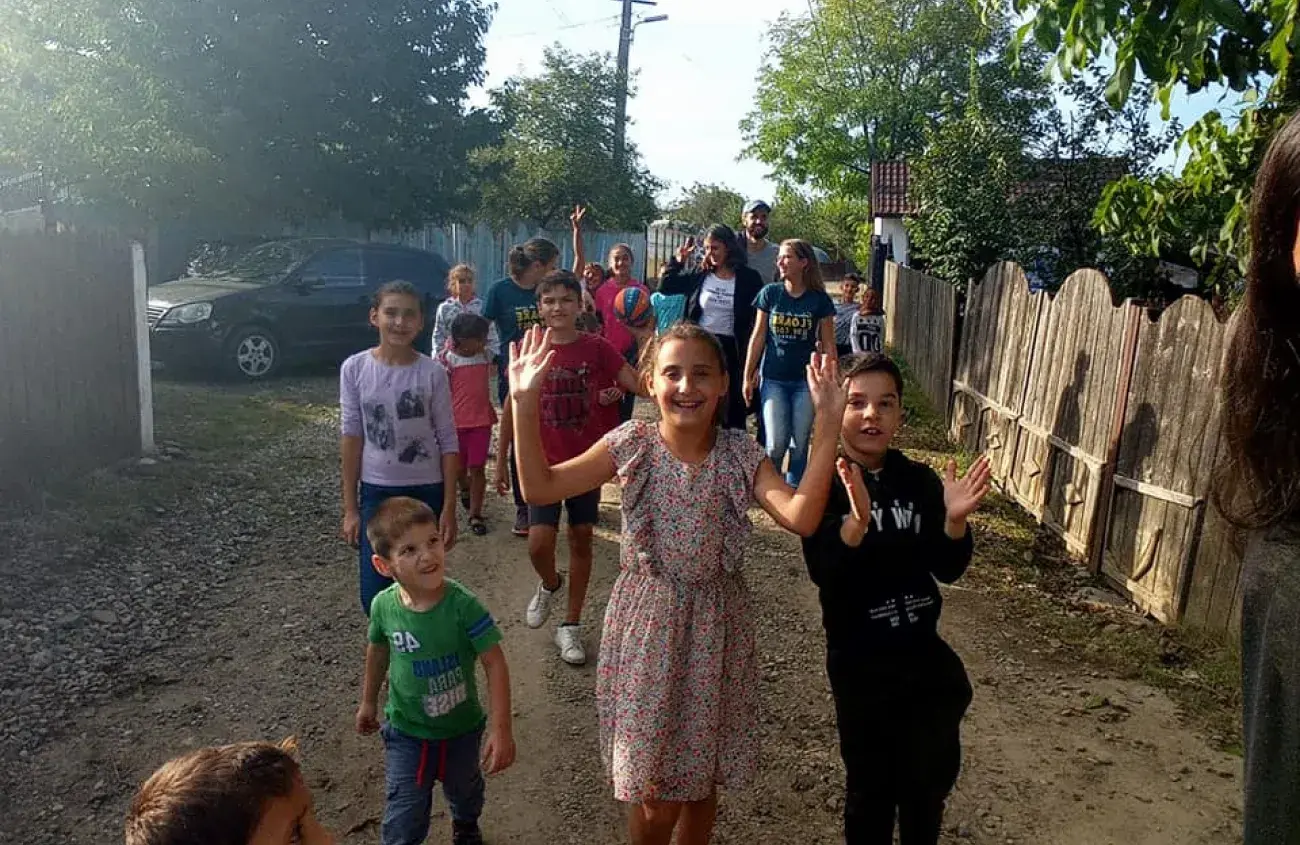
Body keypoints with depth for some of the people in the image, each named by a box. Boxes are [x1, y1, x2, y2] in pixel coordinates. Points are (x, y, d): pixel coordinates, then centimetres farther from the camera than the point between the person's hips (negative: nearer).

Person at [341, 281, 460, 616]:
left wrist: (449, 508, -6)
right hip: (376, 491, 1)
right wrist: (350, 507, 0)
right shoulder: (354, 369, -5)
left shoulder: (433, 373, -8)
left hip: (426, 490, -1)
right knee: (375, 598, 1)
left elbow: (448, 442, -4)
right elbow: (352, 437, 0)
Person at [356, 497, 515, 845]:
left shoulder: (463, 605, -29)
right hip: (406, 732, 0)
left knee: (465, 792, 28)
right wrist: (369, 702, 15)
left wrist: (501, 729, -26)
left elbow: (495, 664, -23)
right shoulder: (384, 605, -19)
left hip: (462, 728, 0)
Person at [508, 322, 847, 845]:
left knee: (702, 778, 17)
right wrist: (525, 405, -20)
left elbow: (801, 518, -22)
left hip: (716, 627, 1)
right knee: (653, 796, 6)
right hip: (646, 623, -1)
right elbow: (539, 488, -11)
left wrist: (827, 425, -26)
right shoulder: (631, 445, -8)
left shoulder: (741, 455, -7)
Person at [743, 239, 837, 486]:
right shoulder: (770, 293, -1)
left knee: (800, 444, 5)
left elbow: (828, 344, 2)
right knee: (775, 443, -7)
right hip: (774, 379, 0)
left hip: (806, 380, 0)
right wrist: (748, 377, 3)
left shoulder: (819, 299, -2)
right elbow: (757, 337, 3)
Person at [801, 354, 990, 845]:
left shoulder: (920, 481, -2)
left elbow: (949, 568, -4)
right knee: (871, 781, 10)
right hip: (858, 657, -4)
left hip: (922, 647, 4)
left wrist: (955, 519, -24)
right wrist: (857, 519, -42)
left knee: (933, 772, 15)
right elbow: (823, 572, -24)